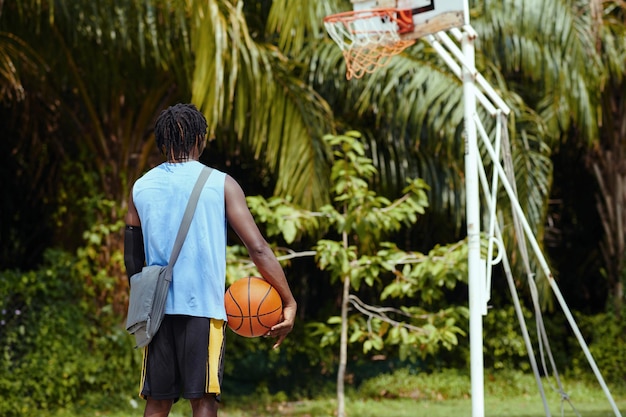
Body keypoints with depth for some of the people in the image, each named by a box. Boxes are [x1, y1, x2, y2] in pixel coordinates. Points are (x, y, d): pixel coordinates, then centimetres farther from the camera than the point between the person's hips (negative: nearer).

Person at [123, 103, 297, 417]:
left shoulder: (141, 187, 9)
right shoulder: (221, 184, 0)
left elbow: (132, 259, 14)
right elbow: (258, 249, -6)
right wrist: (289, 303, -2)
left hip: (157, 307, 3)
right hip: (203, 308, -3)